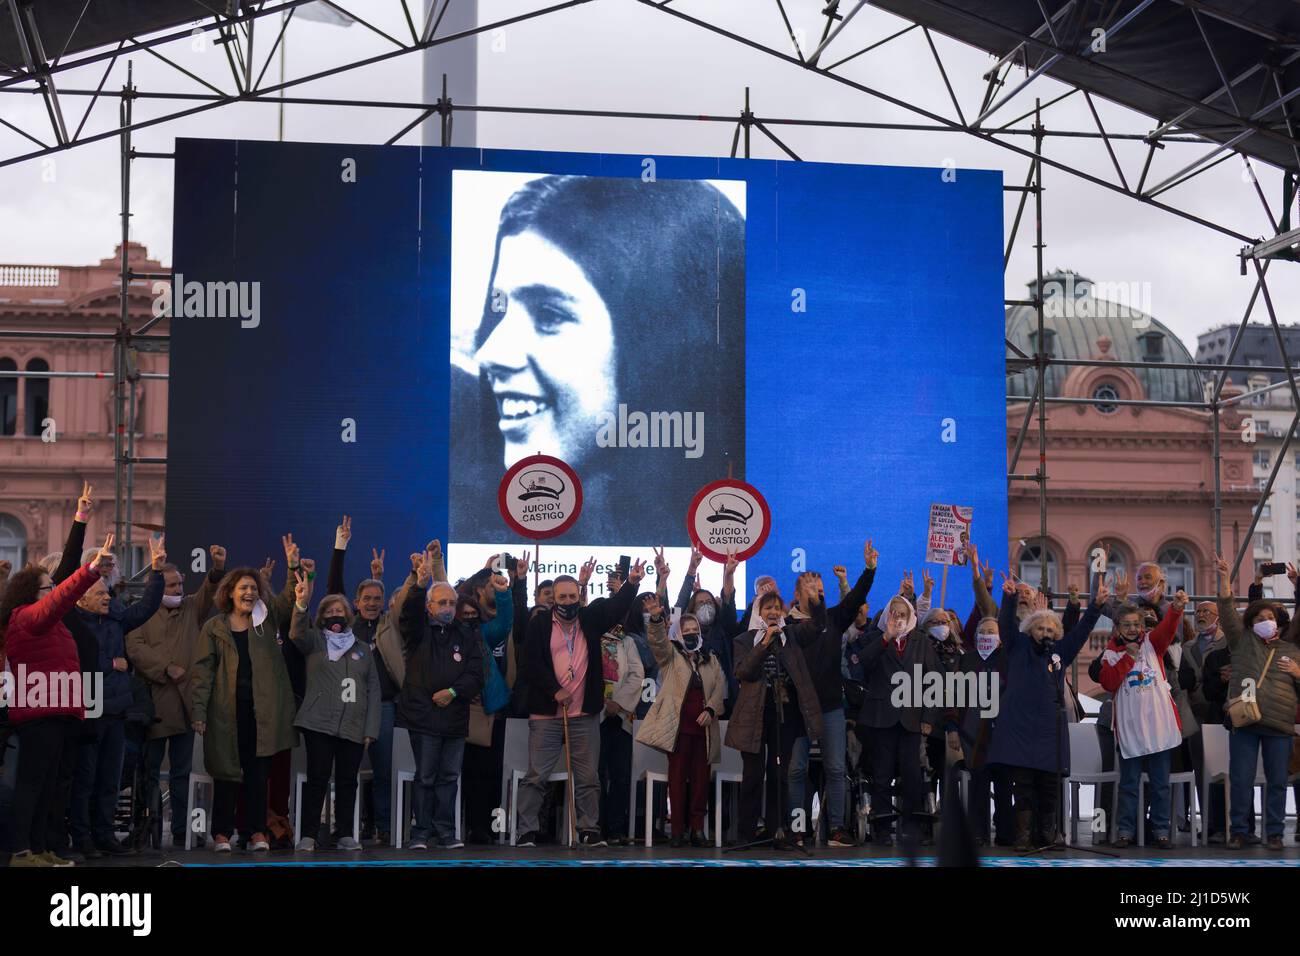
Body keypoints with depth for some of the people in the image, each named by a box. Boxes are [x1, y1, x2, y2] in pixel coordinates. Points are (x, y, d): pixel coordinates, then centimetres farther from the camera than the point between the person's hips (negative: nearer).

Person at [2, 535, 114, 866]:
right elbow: (59, 601, -27)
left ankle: (38, 848, 15)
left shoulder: (47, 624, 22)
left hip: (55, 713, 10)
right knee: (31, 782, -9)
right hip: (40, 713, -10)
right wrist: (91, 571, -39)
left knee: (46, 783, 11)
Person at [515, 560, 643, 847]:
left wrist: (632, 583, -21)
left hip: (585, 715, 3)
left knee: (588, 777, 7)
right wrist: (555, 690, -12)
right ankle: (527, 831, 5)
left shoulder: (590, 619, 9)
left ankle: (589, 830, 15)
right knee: (536, 776, -1)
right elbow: (531, 664, -5)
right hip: (546, 714, -3)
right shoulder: (540, 624, 0)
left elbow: (617, 606, -3)